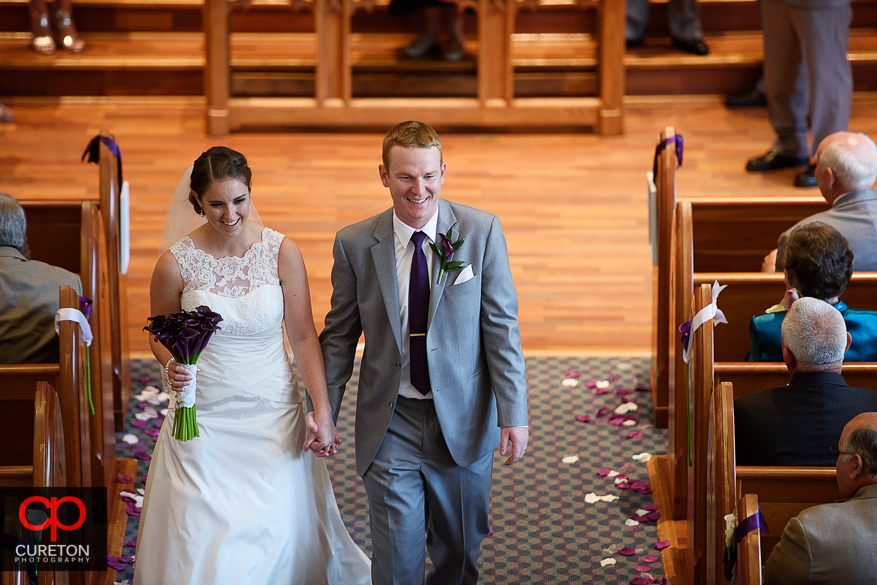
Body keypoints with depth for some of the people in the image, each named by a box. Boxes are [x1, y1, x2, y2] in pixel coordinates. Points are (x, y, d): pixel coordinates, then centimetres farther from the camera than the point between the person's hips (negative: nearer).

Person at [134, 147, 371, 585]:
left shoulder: (282, 252, -6)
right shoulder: (176, 264, -8)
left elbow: (303, 337, -3)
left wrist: (322, 412, -10)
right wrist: (171, 366, -14)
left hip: (274, 416, 1)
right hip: (204, 420, 0)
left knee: (277, 536, 4)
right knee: (202, 542, -1)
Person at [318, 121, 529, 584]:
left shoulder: (482, 232, -6)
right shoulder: (355, 244, -4)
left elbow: (502, 327, -6)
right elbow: (339, 337, 4)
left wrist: (513, 414, -11)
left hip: (464, 424, 1)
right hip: (390, 425, 0)